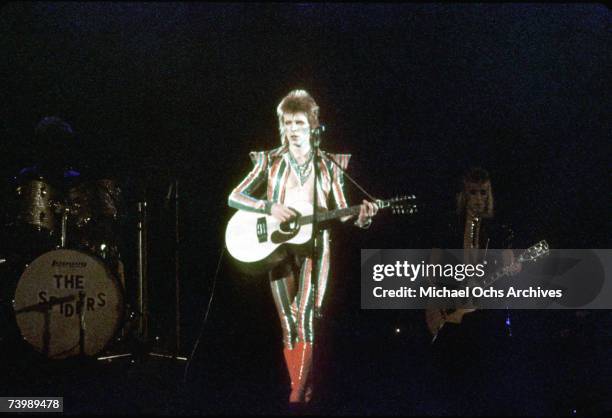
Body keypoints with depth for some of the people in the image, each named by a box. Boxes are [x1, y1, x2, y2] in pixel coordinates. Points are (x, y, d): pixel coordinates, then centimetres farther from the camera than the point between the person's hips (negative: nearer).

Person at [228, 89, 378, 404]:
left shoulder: (328, 165, 7)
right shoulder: (270, 161, 6)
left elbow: (341, 211, 6)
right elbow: (234, 197, 1)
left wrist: (361, 217, -17)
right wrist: (269, 207, -15)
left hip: (314, 245, -1)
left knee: (305, 319, -16)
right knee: (288, 325, 2)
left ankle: (297, 397, -18)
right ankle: (303, 392, 11)